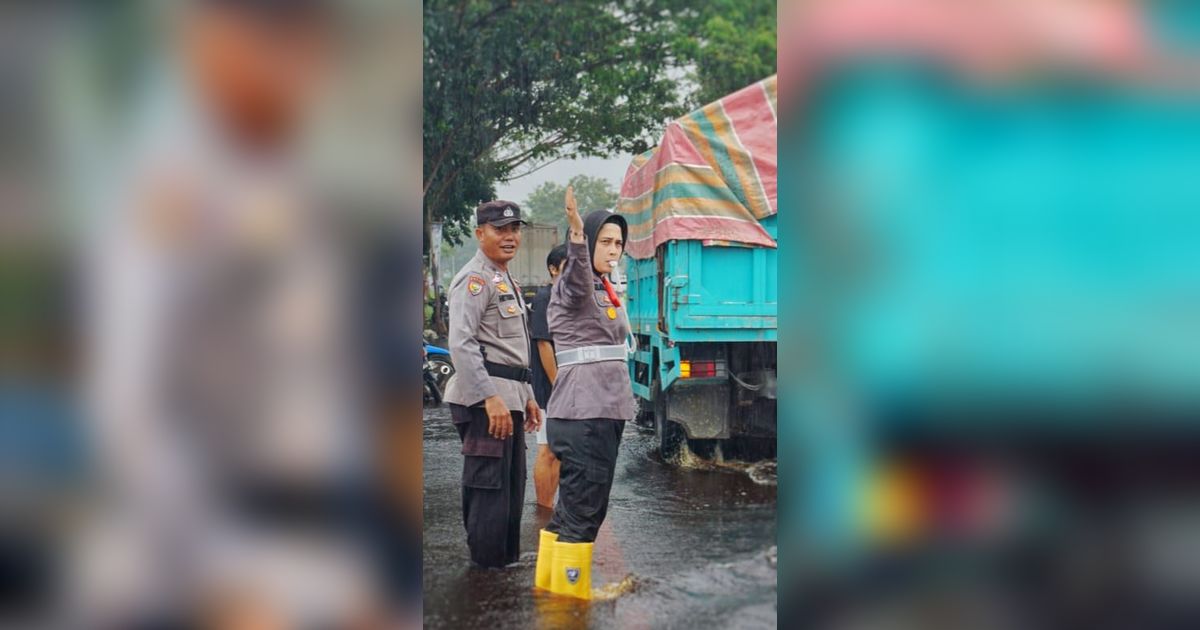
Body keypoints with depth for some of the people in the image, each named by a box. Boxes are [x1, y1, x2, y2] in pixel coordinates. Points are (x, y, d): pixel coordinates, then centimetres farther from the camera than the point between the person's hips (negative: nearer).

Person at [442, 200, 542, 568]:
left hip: (506, 398, 10)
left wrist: (527, 397, 24)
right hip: (484, 399, -10)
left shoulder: (506, 281, 22)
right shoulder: (475, 278, -9)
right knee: (489, 489, -7)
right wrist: (490, 398, -26)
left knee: (511, 488, 15)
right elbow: (461, 344, -20)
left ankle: (506, 559, 26)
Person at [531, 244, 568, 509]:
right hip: (551, 387, -9)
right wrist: (557, 385, -20)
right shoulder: (545, 297, -11)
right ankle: (544, 510, 4)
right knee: (548, 451, -3)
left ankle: (549, 507, 21)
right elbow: (543, 343, -17)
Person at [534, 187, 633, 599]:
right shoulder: (574, 285, -9)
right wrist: (577, 236, -52)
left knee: (575, 506, 14)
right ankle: (569, 601, -3)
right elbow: (576, 276, -35)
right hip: (582, 412, -9)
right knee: (583, 510, -8)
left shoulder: (606, 291, 19)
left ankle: (548, 589, 23)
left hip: (605, 410, 9)